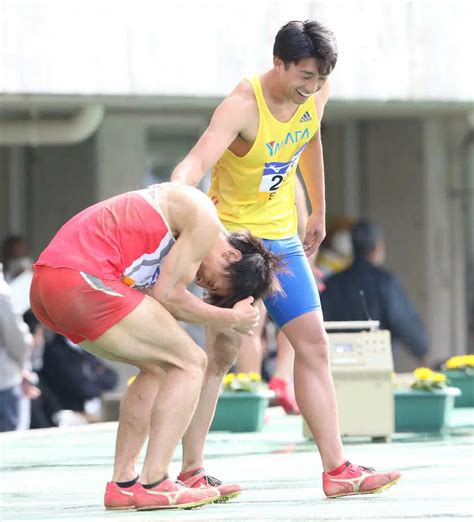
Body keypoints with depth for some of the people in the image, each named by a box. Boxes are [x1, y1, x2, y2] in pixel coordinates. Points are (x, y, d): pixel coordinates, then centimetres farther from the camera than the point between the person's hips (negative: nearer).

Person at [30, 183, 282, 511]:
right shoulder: (206, 224, -4)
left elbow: (152, 296, 19)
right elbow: (166, 295, -5)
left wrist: (229, 322, 13)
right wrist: (230, 318, 7)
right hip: (83, 279, -10)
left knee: (157, 367, 22)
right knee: (191, 363, -1)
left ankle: (123, 484, 17)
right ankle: (154, 484, -7)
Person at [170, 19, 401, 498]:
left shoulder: (315, 94, -4)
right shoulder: (242, 107, -25)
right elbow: (195, 163, -40)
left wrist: (318, 213, 25)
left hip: (283, 238, 7)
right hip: (233, 235, -7)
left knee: (313, 346, 3)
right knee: (221, 351, -13)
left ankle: (336, 469, 4)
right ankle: (190, 472, -9)